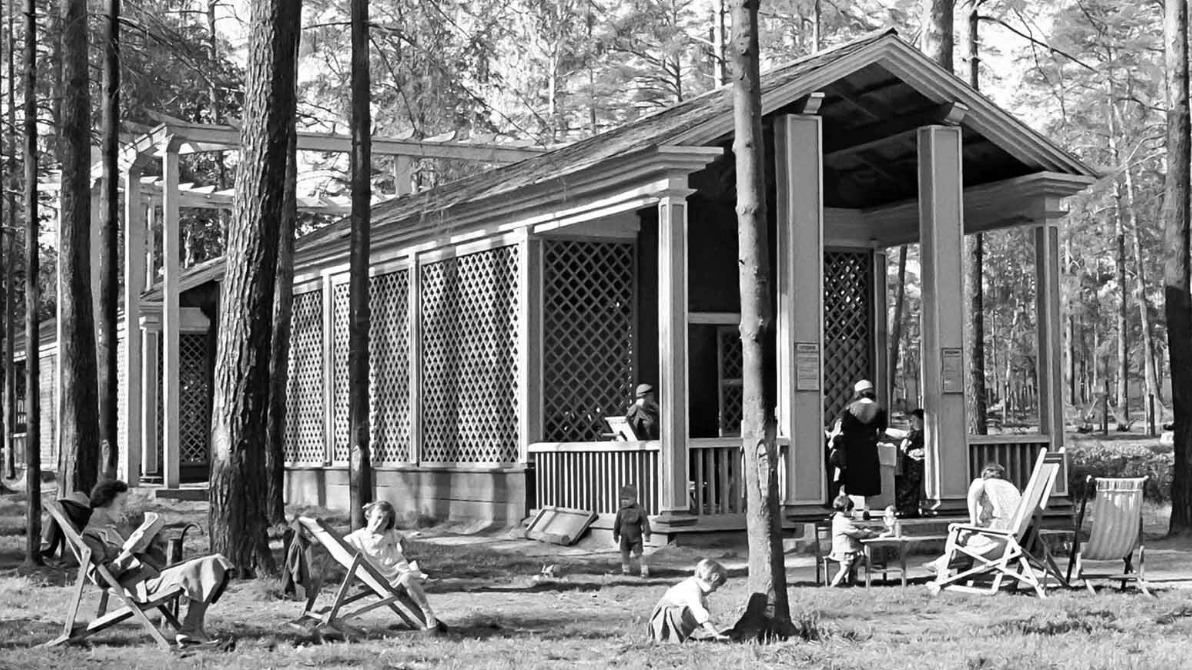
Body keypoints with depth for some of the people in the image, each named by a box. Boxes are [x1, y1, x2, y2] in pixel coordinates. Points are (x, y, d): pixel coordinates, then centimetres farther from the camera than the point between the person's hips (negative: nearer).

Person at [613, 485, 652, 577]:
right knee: (624, 554, 11)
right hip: (624, 538, 4)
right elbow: (617, 523, 9)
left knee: (638, 554, -7)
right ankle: (625, 570, 29)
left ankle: (645, 571, -2)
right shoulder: (621, 511, -1)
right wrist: (615, 535, 14)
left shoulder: (639, 511, -11)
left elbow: (645, 523, -8)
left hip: (636, 538, -4)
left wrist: (647, 535, -11)